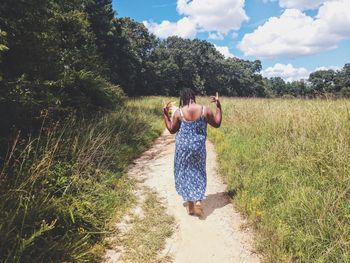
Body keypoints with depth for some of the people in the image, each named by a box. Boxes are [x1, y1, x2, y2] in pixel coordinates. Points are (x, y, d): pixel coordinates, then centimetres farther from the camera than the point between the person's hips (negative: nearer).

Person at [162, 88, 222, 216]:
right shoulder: (204, 109, -7)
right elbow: (217, 124, 4)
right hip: (199, 146, 1)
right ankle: (198, 200, 6)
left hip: (183, 147, -1)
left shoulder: (178, 112, -9)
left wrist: (165, 114, 8)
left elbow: (171, 130, 3)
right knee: (198, 173, 19)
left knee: (185, 174, 13)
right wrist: (218, 106, 10)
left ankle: (190, 204, 19)